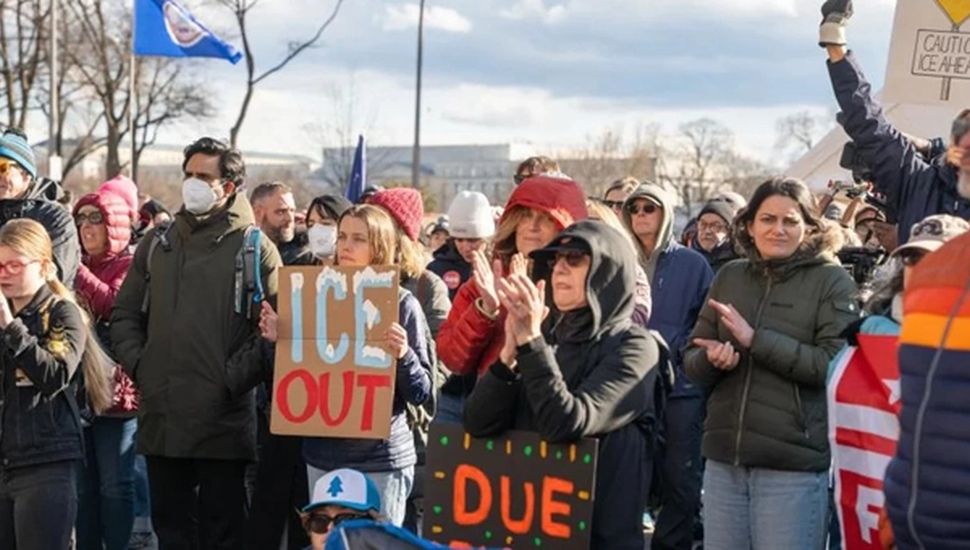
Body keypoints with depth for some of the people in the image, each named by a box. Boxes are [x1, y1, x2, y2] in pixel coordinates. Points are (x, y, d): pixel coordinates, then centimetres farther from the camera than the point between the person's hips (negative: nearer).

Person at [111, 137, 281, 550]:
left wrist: (234, 377, -15)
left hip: (223, 418, -5)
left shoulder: (255, 249, -2)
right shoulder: (157, 244, 13)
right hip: (160, 415, 5)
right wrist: (137, 364, 1)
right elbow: (125, 313, 15)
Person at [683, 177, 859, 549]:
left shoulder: (832, 281, -3)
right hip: (724, 457, 5)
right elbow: (691, 359, 12)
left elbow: (834, 364, -14)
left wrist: (755, 339, -17)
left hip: (794, 464, -4)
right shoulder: (730, 276, 11)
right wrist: (711, 359, -11)